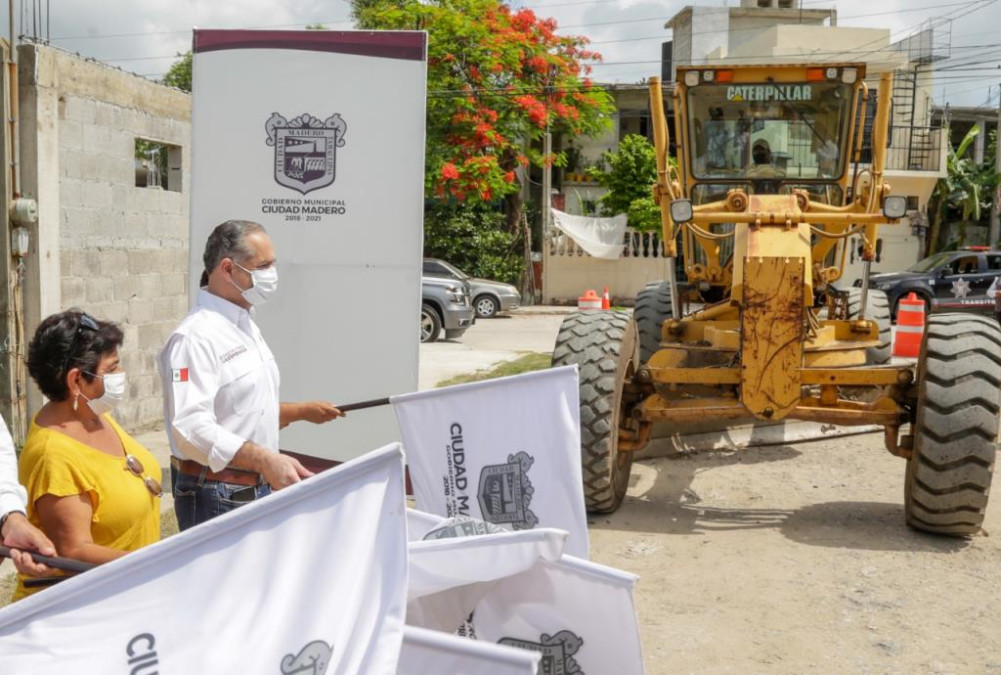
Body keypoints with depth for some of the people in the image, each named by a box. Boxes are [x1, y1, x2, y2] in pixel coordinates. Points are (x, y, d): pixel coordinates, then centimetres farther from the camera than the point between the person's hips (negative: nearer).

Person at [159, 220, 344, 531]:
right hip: (216, 496, -9)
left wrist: (301, 411, 20)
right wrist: (265, 459, -36)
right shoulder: (195, 337, -17)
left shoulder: (246, 327, 15)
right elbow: (192, 427, -28)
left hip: (260, 488, 9)